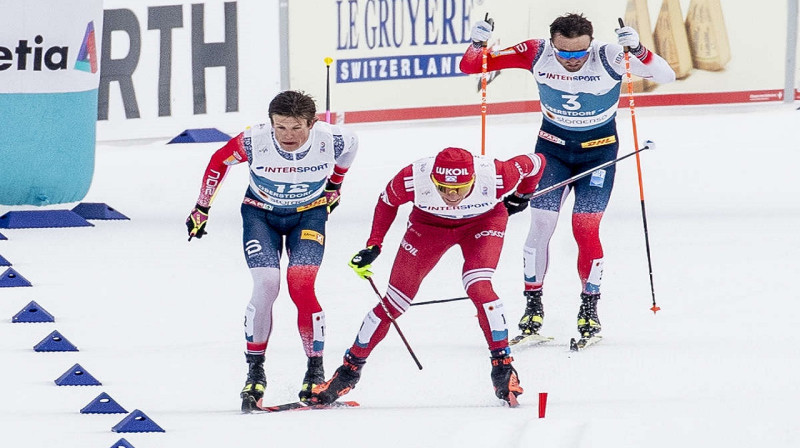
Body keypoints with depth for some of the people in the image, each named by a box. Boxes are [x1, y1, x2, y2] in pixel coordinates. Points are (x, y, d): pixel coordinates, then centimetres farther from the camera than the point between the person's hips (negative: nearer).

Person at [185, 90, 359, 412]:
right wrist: (201, 209, 1)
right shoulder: (255, 141, -29)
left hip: (309, 214, 0)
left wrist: (334, 185, 15)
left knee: (301, 287, -17)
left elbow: (351, 144, -1)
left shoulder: (331, 140, -27)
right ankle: (255, 371, -1)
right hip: (261, 213, 0)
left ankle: (315, 370, -4)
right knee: (266, 286, -16)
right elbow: (219, 161, -8)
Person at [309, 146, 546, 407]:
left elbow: (535, 163, -15)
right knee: (394, 302, 1)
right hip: (430, 222, 1)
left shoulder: (496, 177, -38)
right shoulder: (413, 179, -35)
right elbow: (388, 201, -10)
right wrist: (373, 246, -13)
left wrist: (522, 196, 3)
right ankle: (350, 370, 18)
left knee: (478, 287, -27)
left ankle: (503, 367, -13)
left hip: (483, 221, -1)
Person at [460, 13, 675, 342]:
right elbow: (470, 66, -14)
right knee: (541, 225, -5)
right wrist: (479, 43, -36)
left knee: (585, 229, -9)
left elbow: (666, 76, -34)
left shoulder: (609, 57, -26)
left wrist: (637, 51, -50)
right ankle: (533, 306, 10)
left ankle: (589, 308, 9)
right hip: (552, 145, 2)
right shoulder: (537, 54, -20)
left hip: (599, 149, -2)